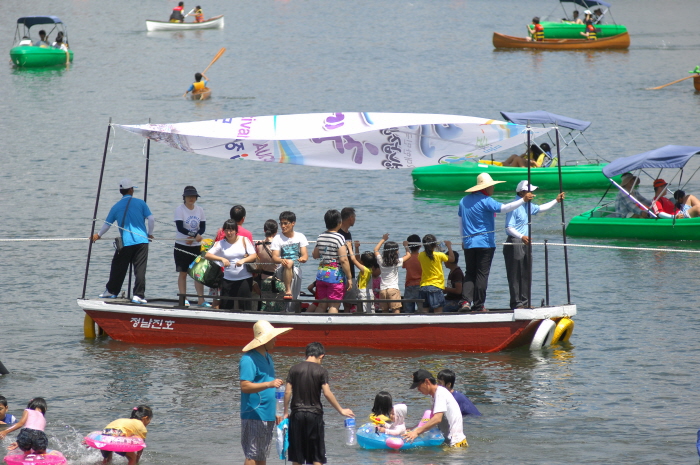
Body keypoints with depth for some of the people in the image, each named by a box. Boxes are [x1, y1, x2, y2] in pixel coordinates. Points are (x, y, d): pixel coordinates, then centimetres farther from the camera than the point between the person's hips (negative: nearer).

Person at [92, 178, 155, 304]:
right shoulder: (140, 203, 3)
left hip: (125, 242, 1)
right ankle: (138, 295, -6)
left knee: (118, 268, 13)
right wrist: (149, 233, 15)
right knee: (140, 269, -2)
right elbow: (151, 219, -2)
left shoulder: (117, 207, 8)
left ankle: (111, 291, 23)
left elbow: (107, 224, 17)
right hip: (141, 241, -1)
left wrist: (98, 235, 34)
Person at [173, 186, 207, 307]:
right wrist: (195, 235, -23)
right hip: (182, 246, -4)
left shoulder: (200, 210, 6)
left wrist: (192, 238, -14)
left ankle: (200, 299, 1)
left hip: (196, 246, 4)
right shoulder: (180, 209, -7)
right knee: (183, 273, 1)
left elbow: (203, 227, 2)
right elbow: (180, 227, -16)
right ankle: (184, 300, 6)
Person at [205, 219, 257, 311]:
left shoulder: (243, 240, 3)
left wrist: (243, 260, -22)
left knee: (245, 306, -4)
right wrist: (222, 259, -22)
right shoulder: (221, 243, 4)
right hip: (228, 279, 1)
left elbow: (254, 256, -3)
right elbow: (207, 255, -6)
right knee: (225, 306, 1)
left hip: (245, 279, -1)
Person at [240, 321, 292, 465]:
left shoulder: (267, 357, 17)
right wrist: (269, 384, -31)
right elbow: (245, 386, -22)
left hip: (267, 415, 9)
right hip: (254, 415, -9)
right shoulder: (249, 359, -12)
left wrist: (276, 411, 23)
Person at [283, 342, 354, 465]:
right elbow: (327, 393, -10)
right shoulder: (321, 371, -6)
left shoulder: (294, 369, 2)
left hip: (297, 413, 2)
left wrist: (286, 412, 10)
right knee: (317, 454, 5)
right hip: (314, 414, -2)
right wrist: (341, 410, 0)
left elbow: (287, 392, 0)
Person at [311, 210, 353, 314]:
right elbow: (343, 260, -17)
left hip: (321, 273, 6)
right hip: (336, 274, -6)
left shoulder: (320, 237, 7)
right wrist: (349, 278, -12)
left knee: (322, 305, 11)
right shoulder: (339, 238, -12)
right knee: (334, 305, -4)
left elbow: (315, 255, 20)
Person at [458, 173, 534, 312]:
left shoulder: (464, 200, 12)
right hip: (485, 243, -6)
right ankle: (478, 305, 1)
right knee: (482, 274, 0)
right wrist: (523, 200, -25)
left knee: (469, 273, 10)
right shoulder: (485, 201, -11)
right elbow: (503, 208, -23)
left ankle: (466, 301, -7)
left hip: (468, 243, 6)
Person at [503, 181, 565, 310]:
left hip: (525, 244, 10)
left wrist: (556, 201, 35)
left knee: (526, 275, 11)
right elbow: (509, 228, -20)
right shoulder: (514, 207, -15)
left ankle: (524, 302, 16)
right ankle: (516, 303, -6)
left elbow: (540, 208, 34)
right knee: (515, 275, -7)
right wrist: (521, 237, -34)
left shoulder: (528, 206, 15)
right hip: (514, 244, -10)